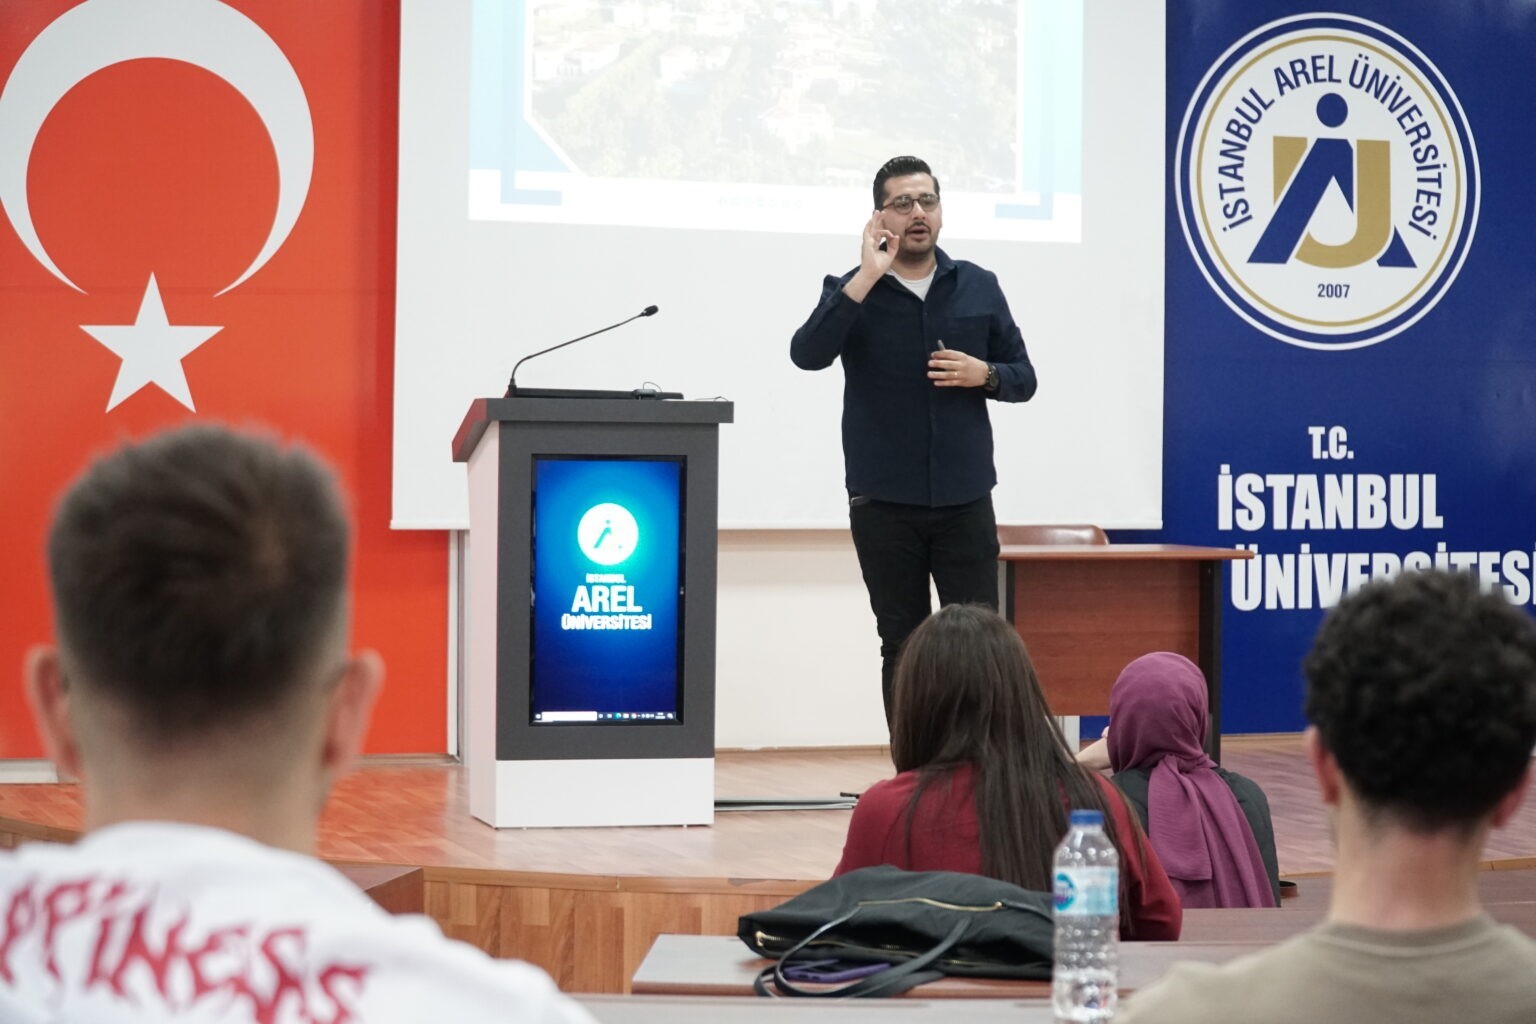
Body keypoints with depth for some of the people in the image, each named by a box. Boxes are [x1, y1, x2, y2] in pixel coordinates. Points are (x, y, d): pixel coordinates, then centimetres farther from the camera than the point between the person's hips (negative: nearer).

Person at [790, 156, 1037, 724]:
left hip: (965, 501, 1)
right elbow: (807, 354, -19)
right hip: (883, 506, -1)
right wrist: (867, 278, -22)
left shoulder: (979, 287, 7)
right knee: (902, 648, 7)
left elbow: (1024, 377, 13)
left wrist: (984, 374, -9)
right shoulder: (850, 291, 0)